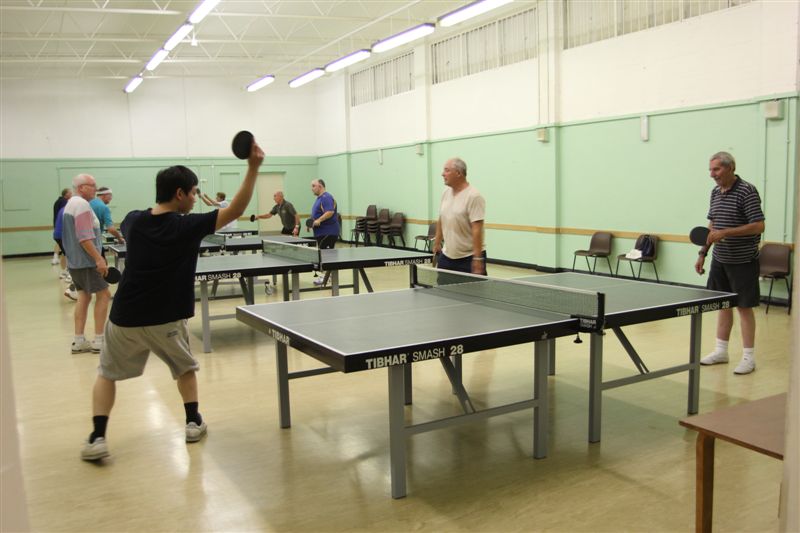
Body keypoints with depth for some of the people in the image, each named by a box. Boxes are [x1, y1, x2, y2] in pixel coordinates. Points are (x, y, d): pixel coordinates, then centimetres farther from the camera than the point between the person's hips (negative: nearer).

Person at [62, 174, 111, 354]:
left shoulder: (70, 203, 16)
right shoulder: (82, 204, -17)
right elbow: (84, 237, -25)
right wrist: (99, 259, -25)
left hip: (74, 261, 10)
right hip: (86, 261, -10)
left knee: (83, 297, 11)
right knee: (103, 295, -3)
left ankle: (78, 341, 11)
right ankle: (98, 341, -2)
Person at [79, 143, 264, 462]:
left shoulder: (133, 220, -2)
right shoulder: (187, 227, -15)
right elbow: (235, 210, -17)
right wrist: (253, 168, -21)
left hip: (125, 317, 3)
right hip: (165, 320, -2)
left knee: (107, 373, 20)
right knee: (185, 367, 25)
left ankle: (97, 438, 9)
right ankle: (193, 422, 25)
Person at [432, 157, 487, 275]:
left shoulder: (473, 196, -17)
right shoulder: (446, 192, 6)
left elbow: (477, 230, -22)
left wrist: (478, 259, -25)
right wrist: (437, 243, 19)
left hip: (469, 257, -7)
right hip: (447, 256, 7)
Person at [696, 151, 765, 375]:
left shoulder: (747, 192, -14)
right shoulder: (715, 192, 9)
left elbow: (759, 226, -19)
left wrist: (726, 233, -25)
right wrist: (703, 252, 13)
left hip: (742, 261, -7)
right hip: (719, 260, 7)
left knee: (744, 306, 0)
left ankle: (748, 357, 9)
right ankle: (721, 351, 23)